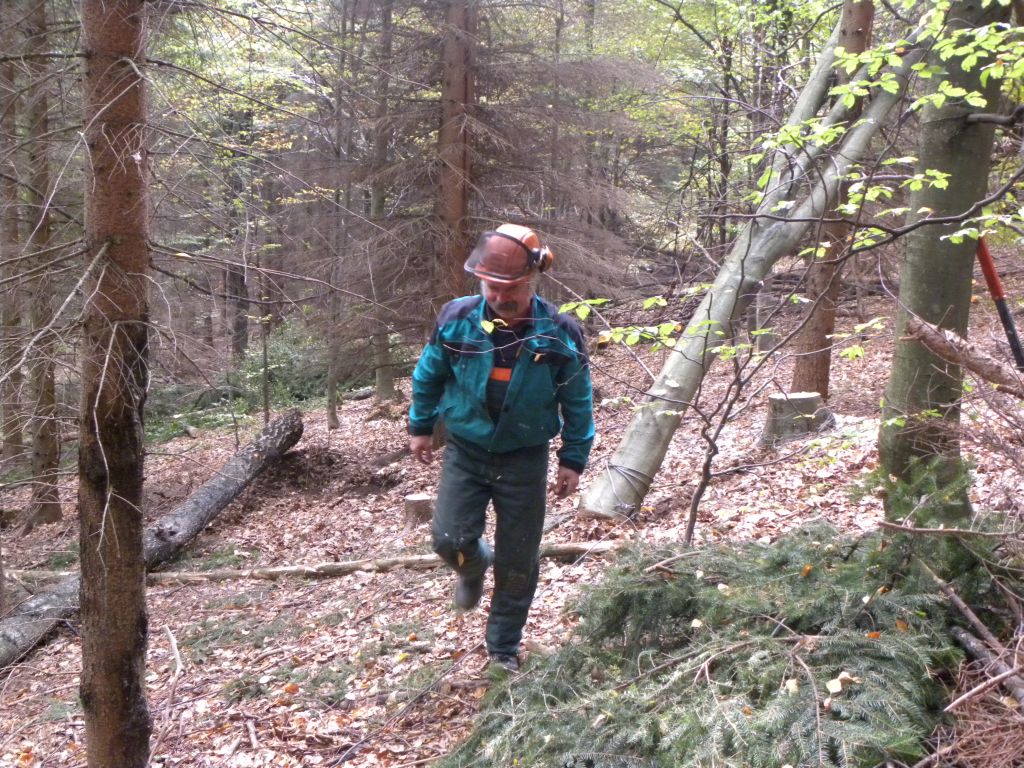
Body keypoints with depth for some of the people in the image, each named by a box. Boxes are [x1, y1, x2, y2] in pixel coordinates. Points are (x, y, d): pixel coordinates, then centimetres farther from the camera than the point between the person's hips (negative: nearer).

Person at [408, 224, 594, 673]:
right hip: (465, 453, 1)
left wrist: (574, 459, 1)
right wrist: (420, 426, 13)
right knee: (450, 539, -13)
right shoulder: (457, 320, -13)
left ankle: (503, 649, 27)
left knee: (518, 564, 6)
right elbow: (428, 376, 6)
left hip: (524, 461, 0)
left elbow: (578, 403, -1)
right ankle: (473, 568, 26)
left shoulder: (560, 333, -14)